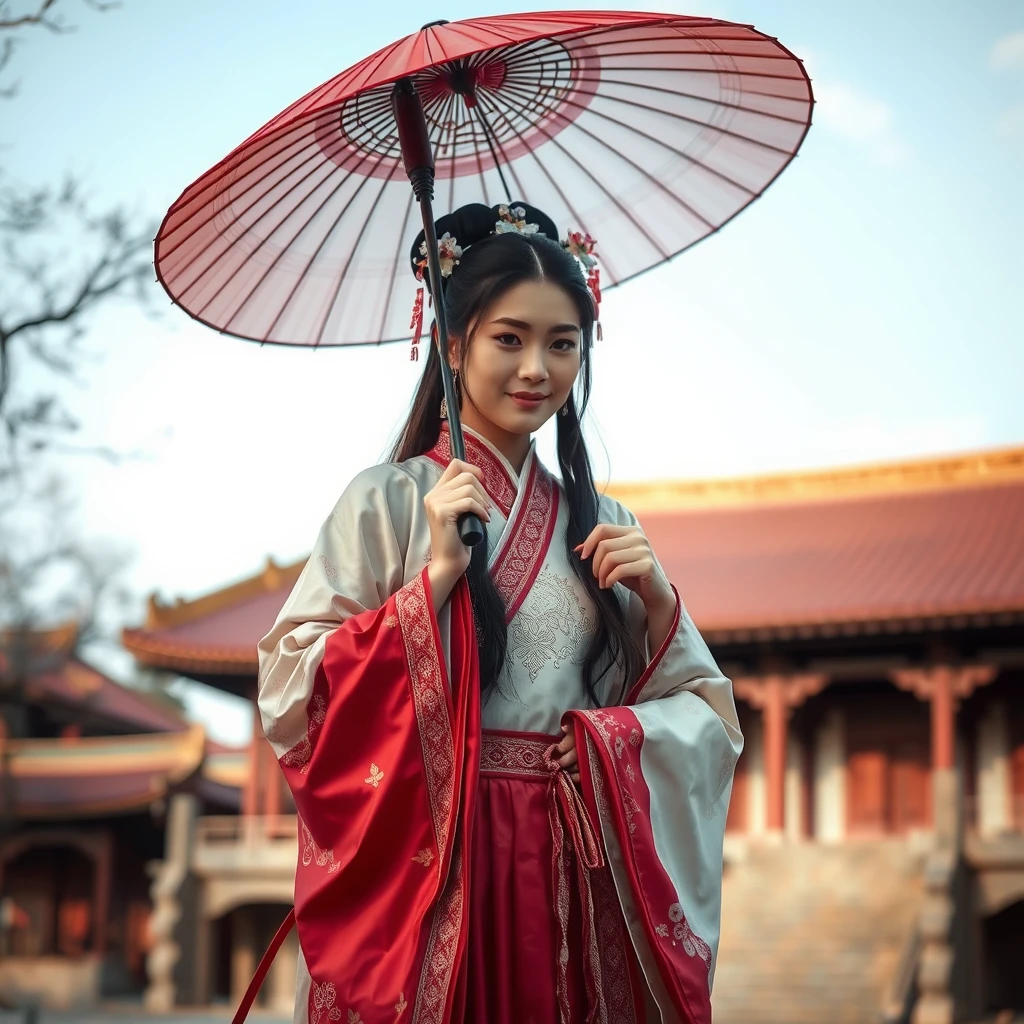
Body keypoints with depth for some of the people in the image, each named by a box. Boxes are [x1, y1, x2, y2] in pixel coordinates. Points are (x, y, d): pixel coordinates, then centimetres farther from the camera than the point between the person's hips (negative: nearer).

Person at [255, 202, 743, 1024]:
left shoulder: (600, 525, 11)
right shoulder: (388, 501, -2)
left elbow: (712, 719, 10)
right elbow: (289, 698, -11)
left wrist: (657, 601, -7)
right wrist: (436, 574, -16)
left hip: (570, 882, 4)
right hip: (428, 866, -4)